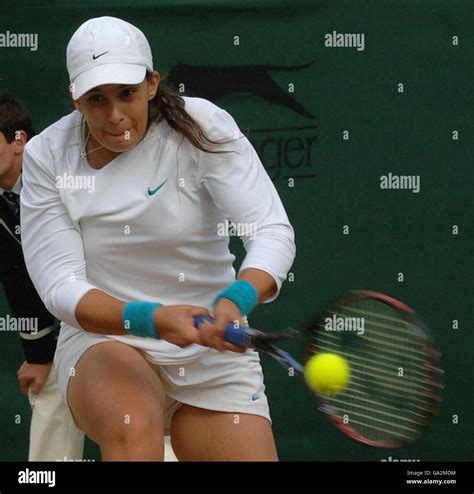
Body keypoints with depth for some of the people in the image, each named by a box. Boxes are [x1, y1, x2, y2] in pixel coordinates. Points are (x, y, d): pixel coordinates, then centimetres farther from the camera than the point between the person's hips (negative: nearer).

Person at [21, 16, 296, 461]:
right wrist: (151, 320, -32)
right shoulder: (47, 156, -5)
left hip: (212, 350, 2)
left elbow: (274, 232, -20)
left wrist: (235, 299, -41)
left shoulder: (202, 127, -9)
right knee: (132, 426, -34)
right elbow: (60, 287, -13)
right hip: (102, 344, -1)